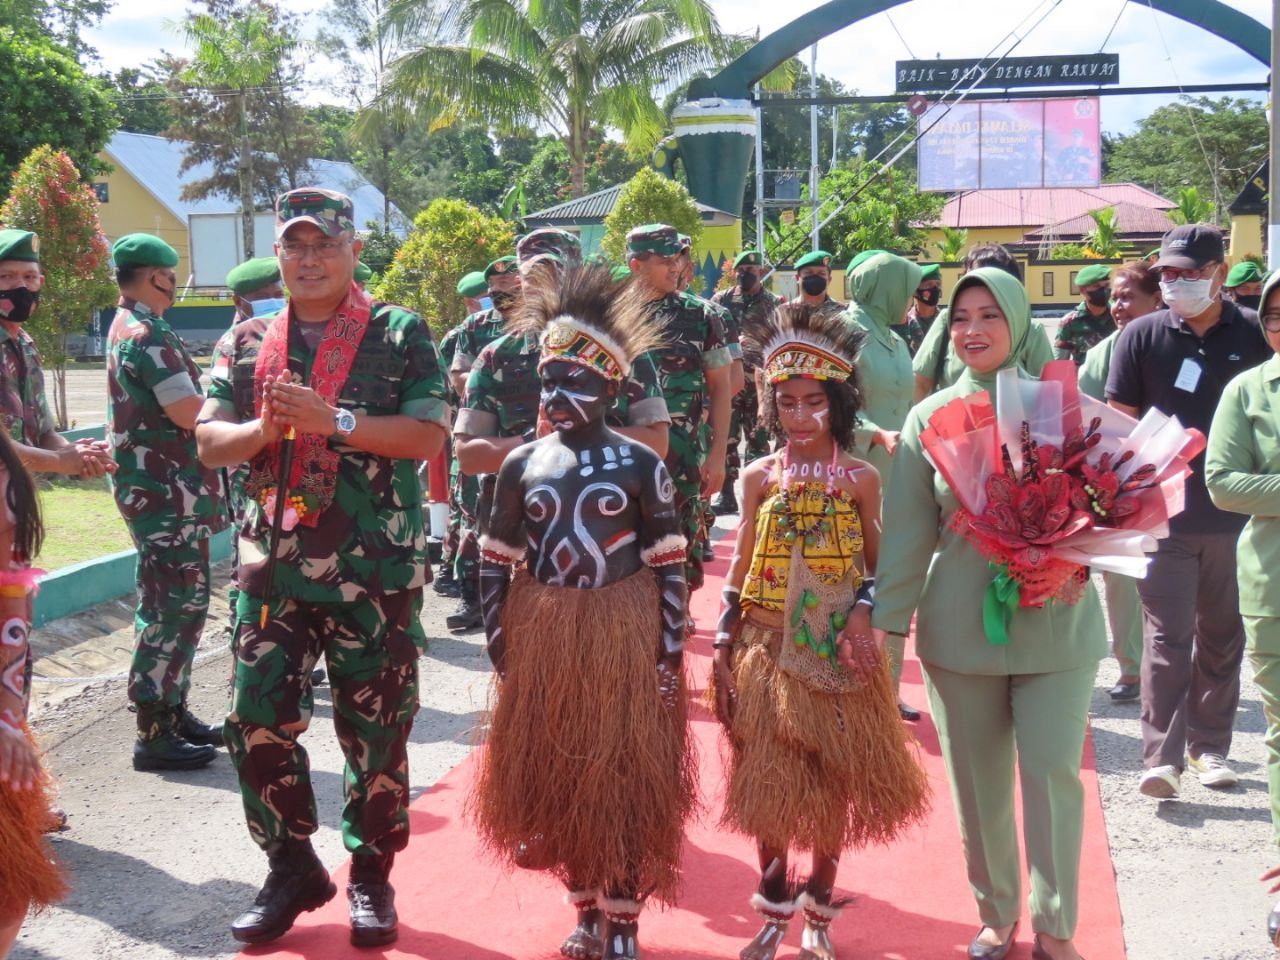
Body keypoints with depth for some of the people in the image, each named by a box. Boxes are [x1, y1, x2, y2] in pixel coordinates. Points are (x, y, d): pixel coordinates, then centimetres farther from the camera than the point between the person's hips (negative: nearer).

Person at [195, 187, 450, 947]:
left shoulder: (400, 333, -2)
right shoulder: (251, 342, 10)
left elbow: (428, 435, -12)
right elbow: (210, 442, 7)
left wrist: (332, 420, -21)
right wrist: (264, 428, -13)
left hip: (374, 571, -4)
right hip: (273, 565, 4)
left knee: (375, 732, 5)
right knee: (259, 724, 4)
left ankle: (372, 874, 22)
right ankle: (292, 870, 22)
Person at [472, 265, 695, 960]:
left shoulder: (641, 465, -6)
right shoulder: (522, 464, 2)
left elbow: (670, 566, -6)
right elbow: (496, 561, 6)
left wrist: (670, 652, -10)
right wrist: (497, 640, 0)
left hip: (622, 639, -3)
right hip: (542, 641, 3)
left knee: (624, 779, 2)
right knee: (556, 779, 11)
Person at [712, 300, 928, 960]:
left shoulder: (860, 477, -3)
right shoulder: (759, 477, 1)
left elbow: (878, 565, 2)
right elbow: (741, 566, 4)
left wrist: (862, 612, -18)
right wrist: (722, 649, 0)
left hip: (837, 651, -1)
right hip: (769, 648, 1)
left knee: (833, 780, 8)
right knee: (768, 781, 3)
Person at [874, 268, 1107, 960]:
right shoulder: (931, 416, 3)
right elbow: (907, 530, 1)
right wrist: (888, 619, -3)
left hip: (1055, 623, -1)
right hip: (958, 626, 1)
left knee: (1052, 772, -2)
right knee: (978, 781, 9)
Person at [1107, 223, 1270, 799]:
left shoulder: (1256, 335, 2)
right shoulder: (1142, 335, 0)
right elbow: (1121, 423, 2)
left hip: (1236, 513, 2)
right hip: (1164, 513, -2)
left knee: (1222, 637, 12)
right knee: (1166, 637, -4)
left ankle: (1209, 746, 24)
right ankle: (1162, 757, -3)